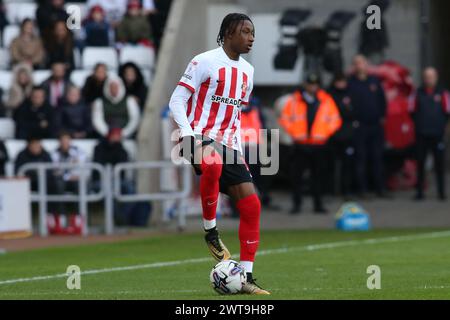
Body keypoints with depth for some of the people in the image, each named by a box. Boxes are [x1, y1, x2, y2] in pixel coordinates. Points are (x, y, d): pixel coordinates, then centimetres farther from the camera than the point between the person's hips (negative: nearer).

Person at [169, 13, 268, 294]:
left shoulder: (247, 70, 17)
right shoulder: (205, 61, -5)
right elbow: (177, 100, -7)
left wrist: (239, 151, 18)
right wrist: (187, 134, -21)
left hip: (228, 144, 7)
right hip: (201, 137, -7)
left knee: (251, 204, -4)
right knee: (212, 163, -42)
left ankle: (246, 278, 2)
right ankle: (210, 232, -23)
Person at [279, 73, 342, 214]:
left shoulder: (326, 101, 5)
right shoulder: (294, 100, 4)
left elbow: (335, 120, 10)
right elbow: (284, 118, 10)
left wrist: (325, 133, 0)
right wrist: (294, 132, -1)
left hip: (319, 144, 1)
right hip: (300, 145, 0)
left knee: (318, 175, 4)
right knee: (296, 175, -3)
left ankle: (318, 204, 11)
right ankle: (296, 203, 5)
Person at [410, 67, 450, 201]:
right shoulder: (419, 93, 7)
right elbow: (413, 111, 12)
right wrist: (418, 124, 3)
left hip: (437, 135, -1)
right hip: (421, 135, 1)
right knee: (420, 164, 2)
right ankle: (419, 191, 7)